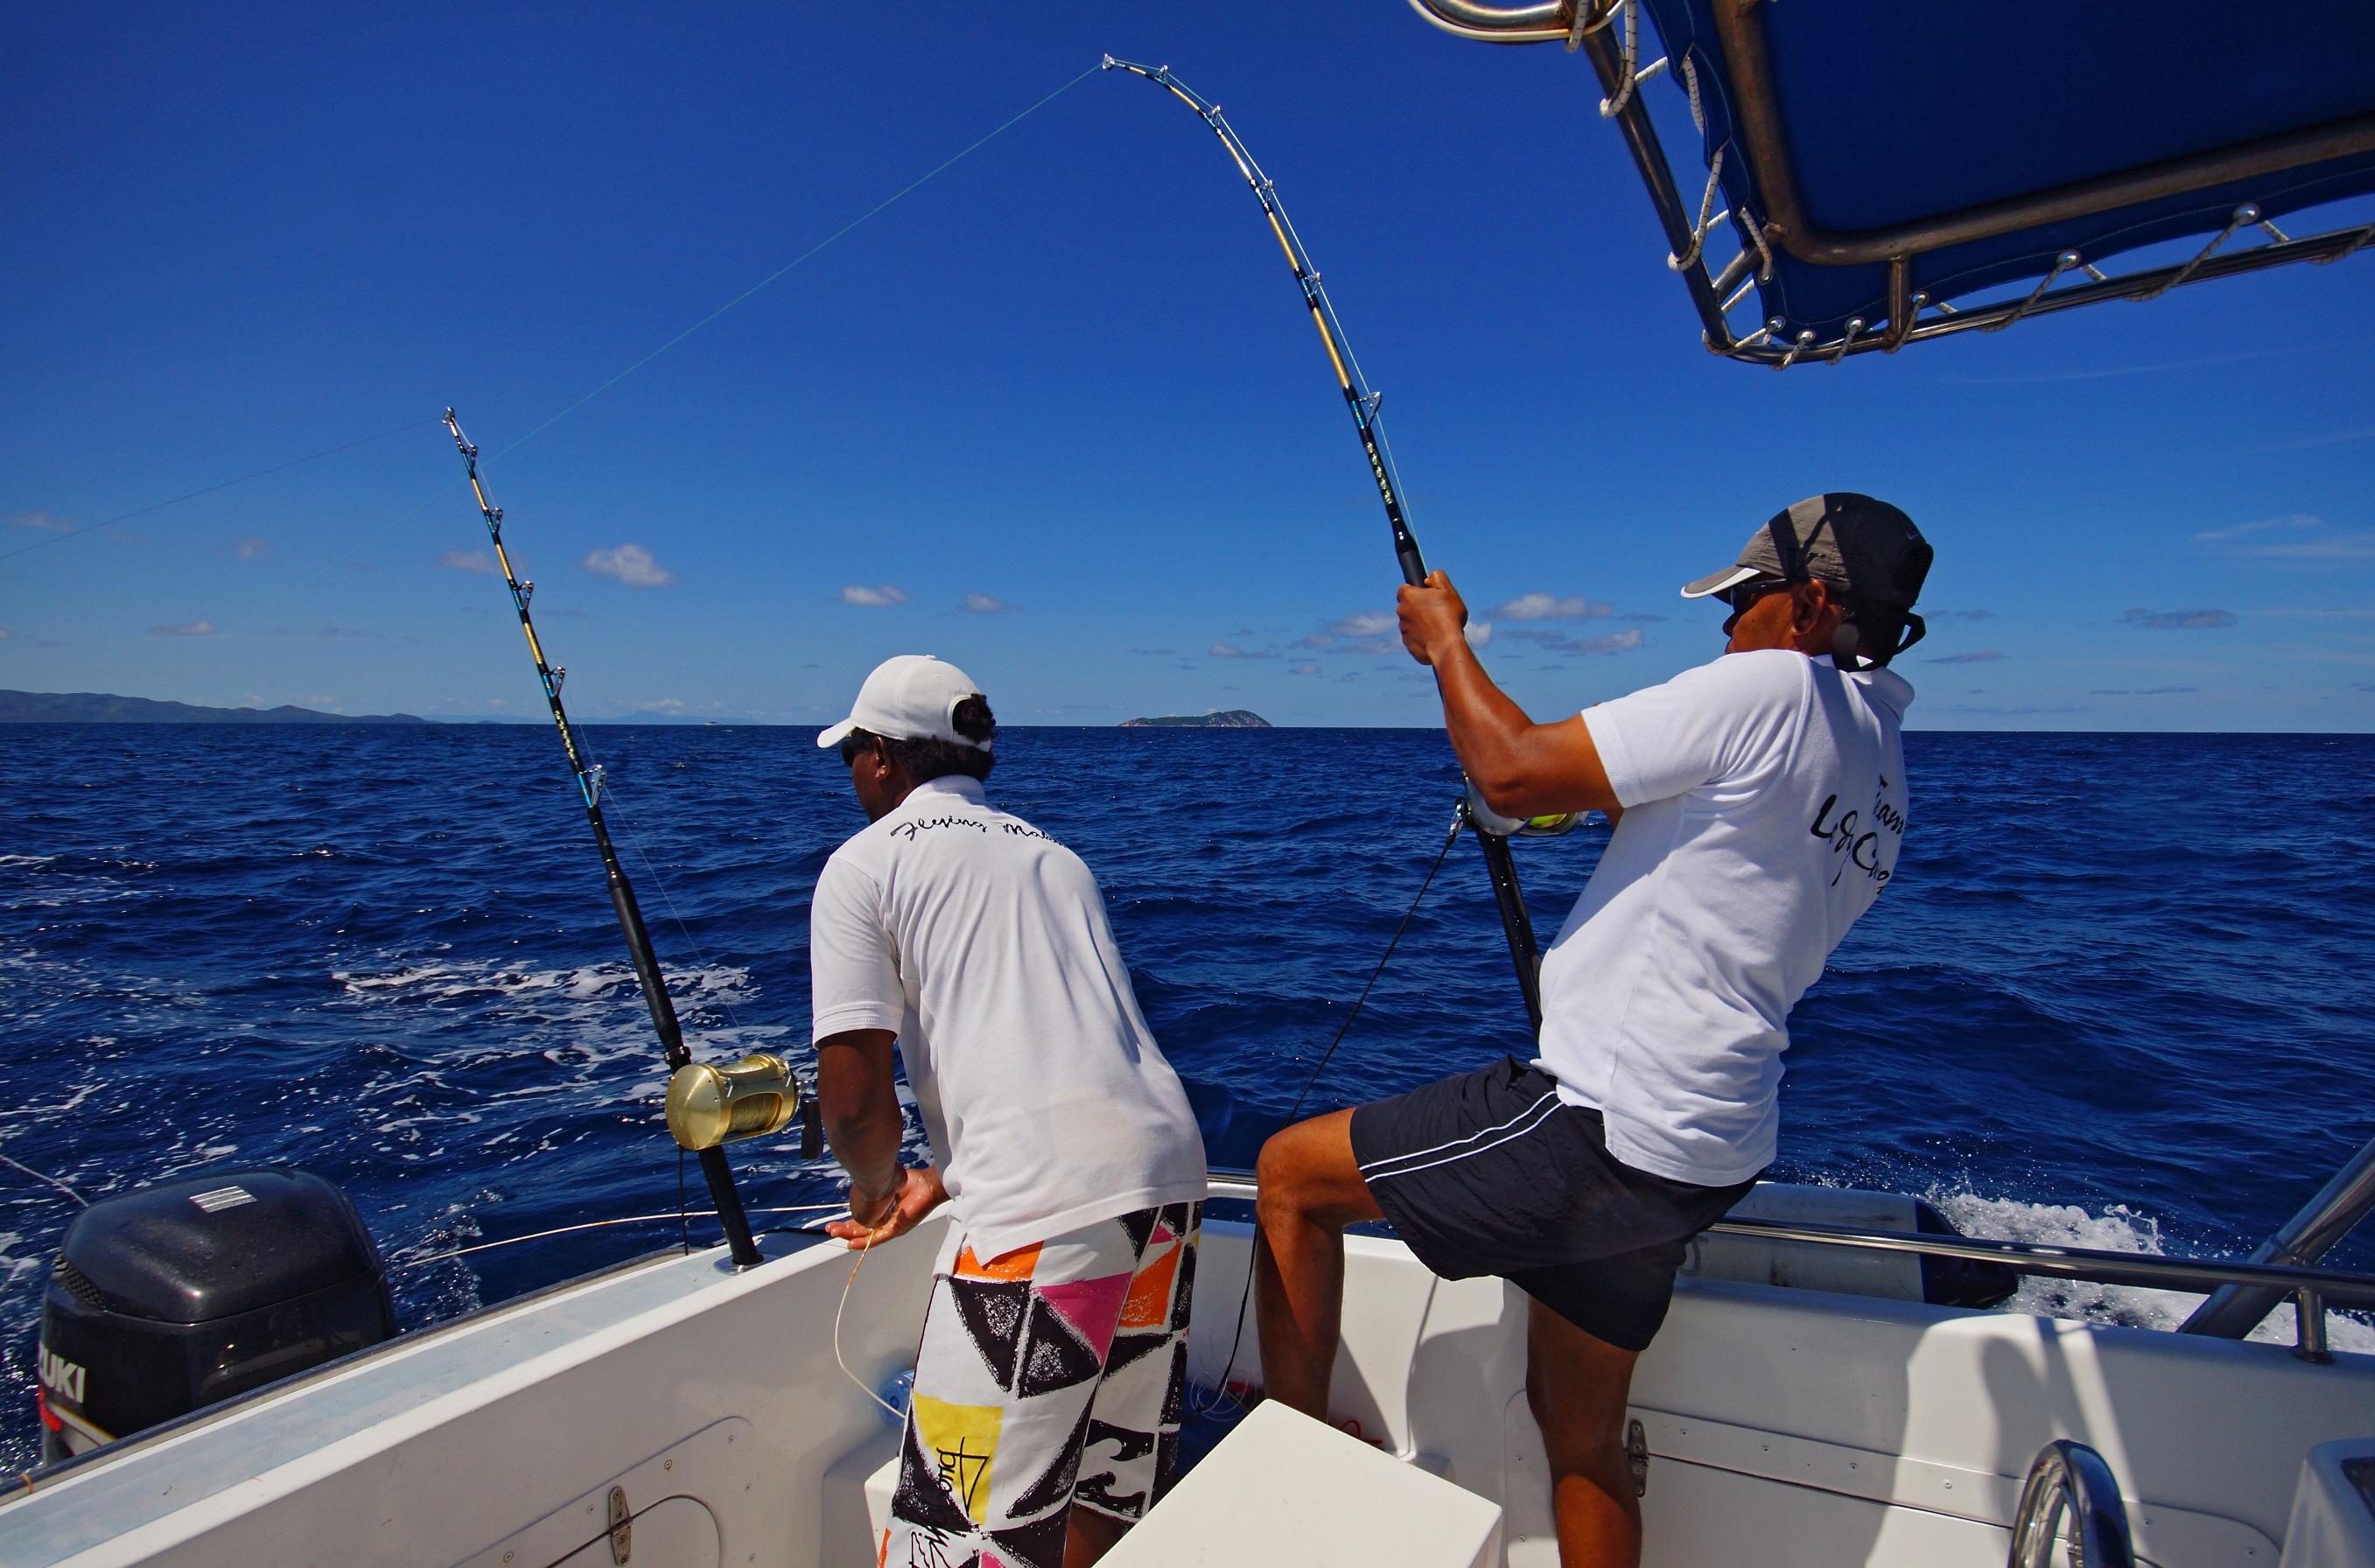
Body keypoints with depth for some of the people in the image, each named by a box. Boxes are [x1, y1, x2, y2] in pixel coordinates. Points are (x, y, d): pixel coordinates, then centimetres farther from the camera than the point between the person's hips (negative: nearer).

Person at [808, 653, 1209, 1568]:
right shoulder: (1054, 856, 23)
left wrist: (872, 1180, 18)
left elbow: (855, 1101, -5)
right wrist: (939, 1183, 33)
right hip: (1169, 1167, 8)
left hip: (1045, 1202, -8)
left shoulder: (864, 864, 3)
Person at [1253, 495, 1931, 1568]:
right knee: (1580, 1431, 23)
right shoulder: (1878, 775, 14)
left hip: (1599, 1127, -10)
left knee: (1291, 1169, 5)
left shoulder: (1769, 688, -15)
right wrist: (1600, 797, 25)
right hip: (1697, 1158, 10)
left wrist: (1445, 640, -1)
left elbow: (1512, 775, -16)